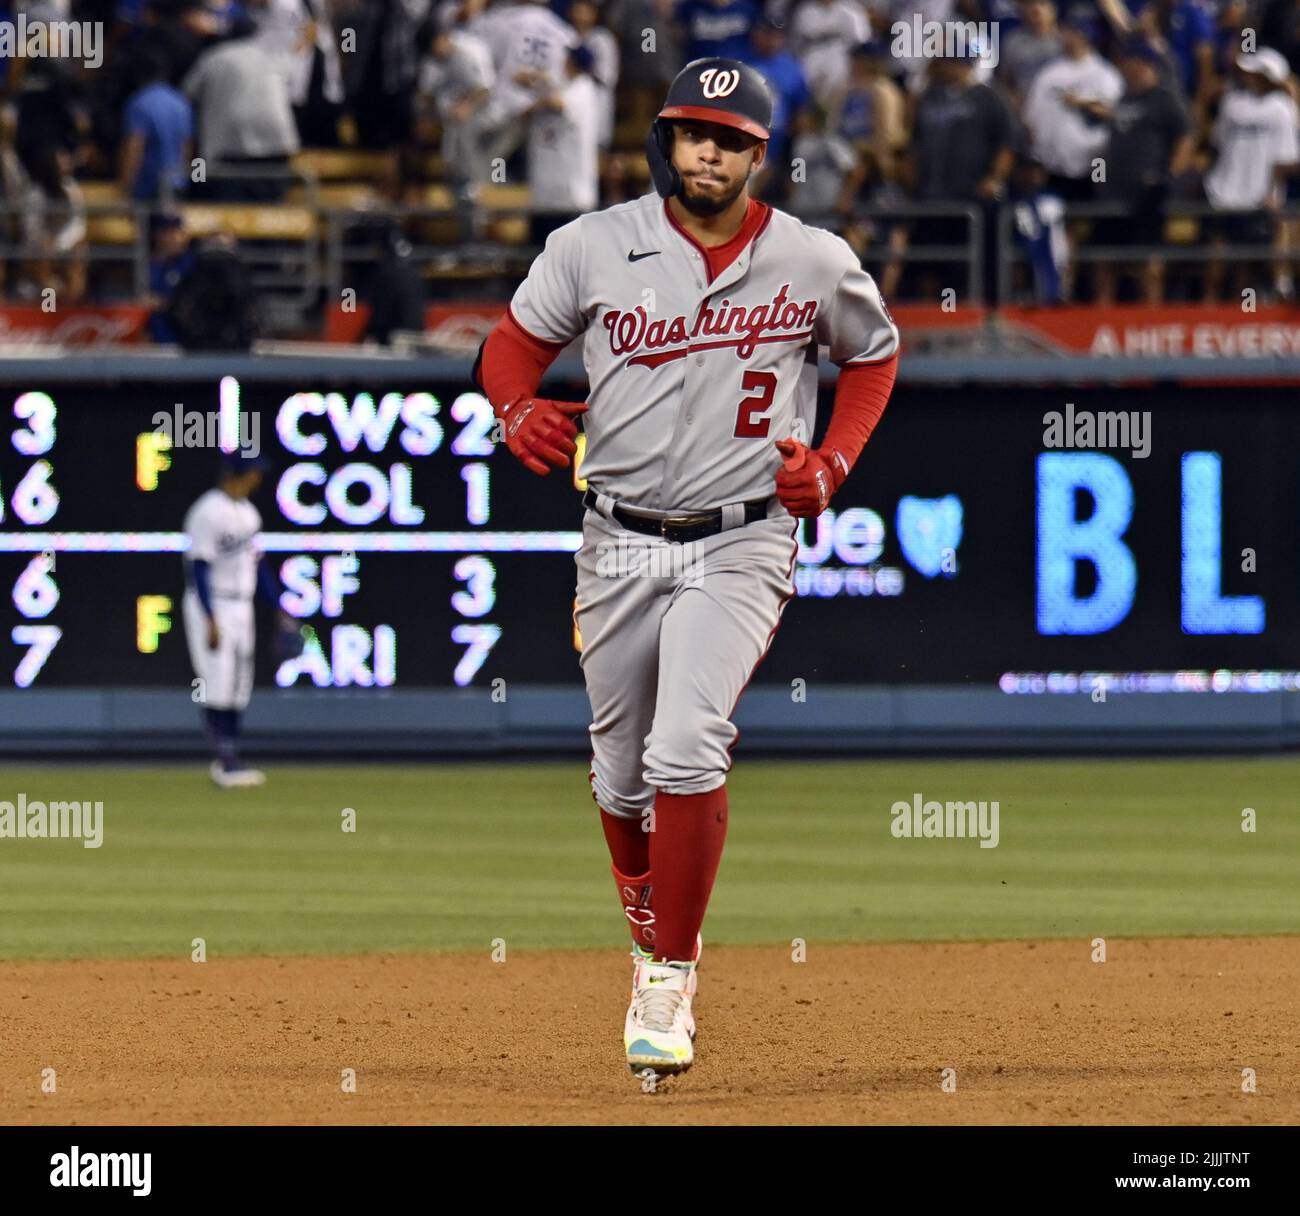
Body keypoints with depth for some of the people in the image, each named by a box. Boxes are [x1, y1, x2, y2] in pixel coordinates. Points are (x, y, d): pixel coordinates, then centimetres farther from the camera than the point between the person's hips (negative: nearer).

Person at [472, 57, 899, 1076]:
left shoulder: (816, 264, -2)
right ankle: (652, 944, 36)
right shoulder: (595, 247, -2)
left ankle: (674, 986, -12)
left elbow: (874, 353, 16)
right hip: (621, 545, 2)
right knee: (621, 773, 10)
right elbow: (514, 342, 7)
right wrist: (520, 412, -16)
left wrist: (832, 465, 1)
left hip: (741, 546, -2)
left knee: (687, 751, -20)